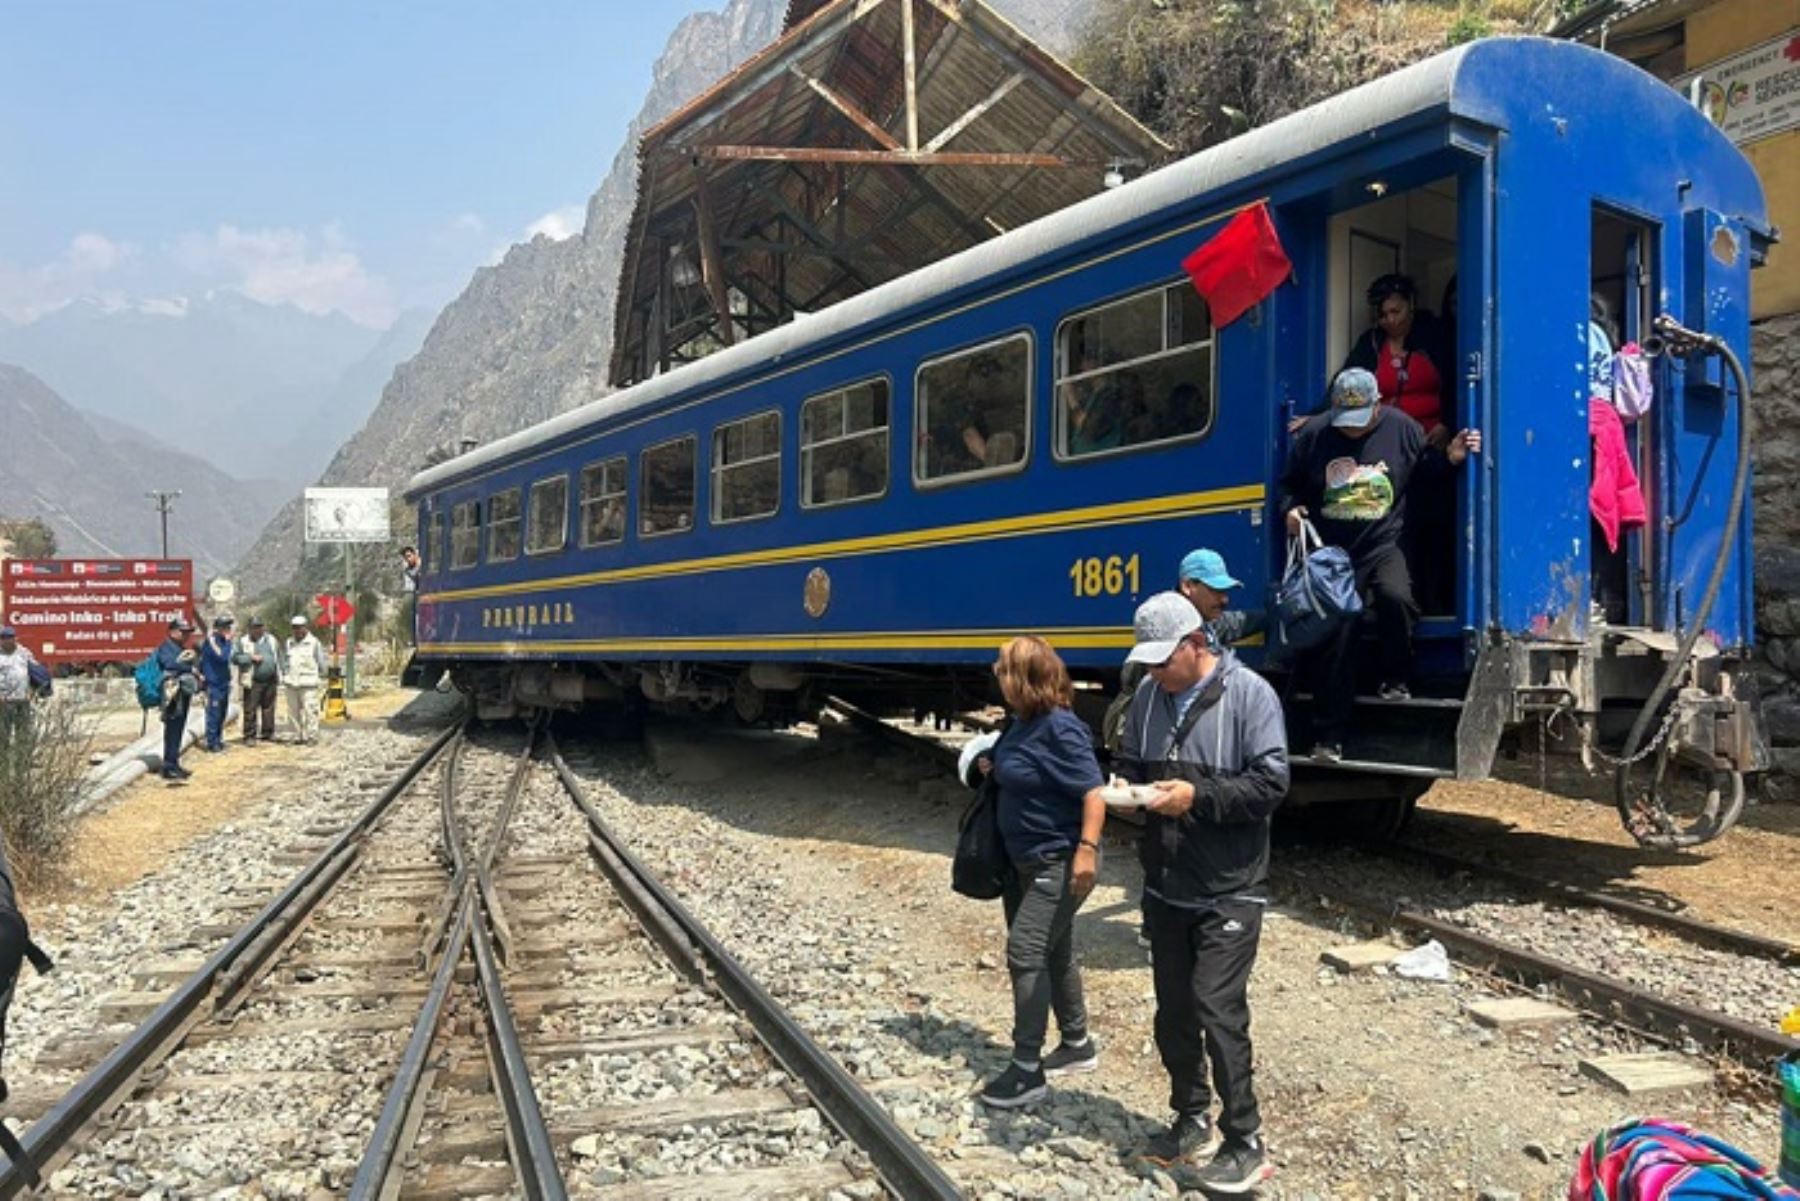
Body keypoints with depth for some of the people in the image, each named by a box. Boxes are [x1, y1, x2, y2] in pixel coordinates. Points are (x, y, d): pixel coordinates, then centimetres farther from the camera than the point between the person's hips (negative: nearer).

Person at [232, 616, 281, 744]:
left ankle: (268, 733, 18)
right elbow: (235, 658, -5)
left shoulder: (271, 640, 14)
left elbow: (278, 656, 19)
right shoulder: (243, 642, 2)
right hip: (253, 682, -4)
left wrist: (279, 674, 11)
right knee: (250, 710, -5)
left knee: (269, 708, 9)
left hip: (270, 681, 4)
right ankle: (249, 736, 0)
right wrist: (250, 658, -15)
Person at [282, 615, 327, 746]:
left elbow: (321, 662, 4)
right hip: (291, 683, 5)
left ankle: (312, 736, -4)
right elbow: (284, 661, 20)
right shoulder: (289, 643, 14)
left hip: (308, 684, -5)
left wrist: (320, 677, 6)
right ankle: (298, 736, 13)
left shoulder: (314, 643, 0)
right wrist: (284, 676, 13)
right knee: (293, 711, 5)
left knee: (310, 710, -9)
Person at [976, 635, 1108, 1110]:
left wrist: (1087, 850, -28)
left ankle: (1027, 1070, 0)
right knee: (1054, 953, 18)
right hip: (1025, 859, 10)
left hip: (1059, 862, -10)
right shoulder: (1023, 723, 5)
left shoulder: (1060, 729, -22)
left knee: (1026, 953, -9)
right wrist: (993, 768, 6)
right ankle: (1077, 1045, 34)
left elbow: (1093, 792, -23)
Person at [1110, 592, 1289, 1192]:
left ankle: (1245, 1145, 10)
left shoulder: (1249, 693, -13)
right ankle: (1192, 1120, 34)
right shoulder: (1147, 695, 4)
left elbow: (1271, 783, -17)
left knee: (1218, 1012, -7)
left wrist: (1197, 796, -26)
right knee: (1173, 1012, 15)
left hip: (1228, 891, -6)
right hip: (1164, 887, 6)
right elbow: (1131, 763, 15)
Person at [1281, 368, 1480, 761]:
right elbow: (1289, 484, 12)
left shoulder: (1403, 429, -1)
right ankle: (1328, 738, 9)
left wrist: (1451, 459, -8)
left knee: (1395, 597, -33)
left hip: (1383, 547, -1)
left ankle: (1396, 680, -4)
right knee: (1335, 638, -1)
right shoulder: (1312, 434, 0)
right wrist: (1291, 509, -8)